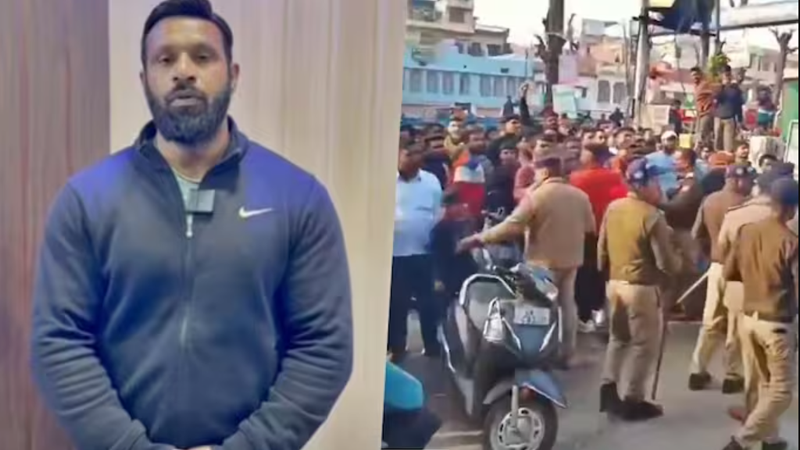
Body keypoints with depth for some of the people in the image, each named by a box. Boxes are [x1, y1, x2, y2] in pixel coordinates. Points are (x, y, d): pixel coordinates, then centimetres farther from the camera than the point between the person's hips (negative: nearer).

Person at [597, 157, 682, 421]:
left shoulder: (613, 208, 1)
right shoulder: (652, 216, -19)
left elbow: (602, 246, 10)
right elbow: (665, 263, -17)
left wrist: (604, 269, 24)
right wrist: (678, 264, 3)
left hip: (615, 282, 7)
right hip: (641, 287, -7)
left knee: (618, 337, 22)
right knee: (644, 345, 7)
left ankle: (608, 390, 24)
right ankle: (633, 401, 13)